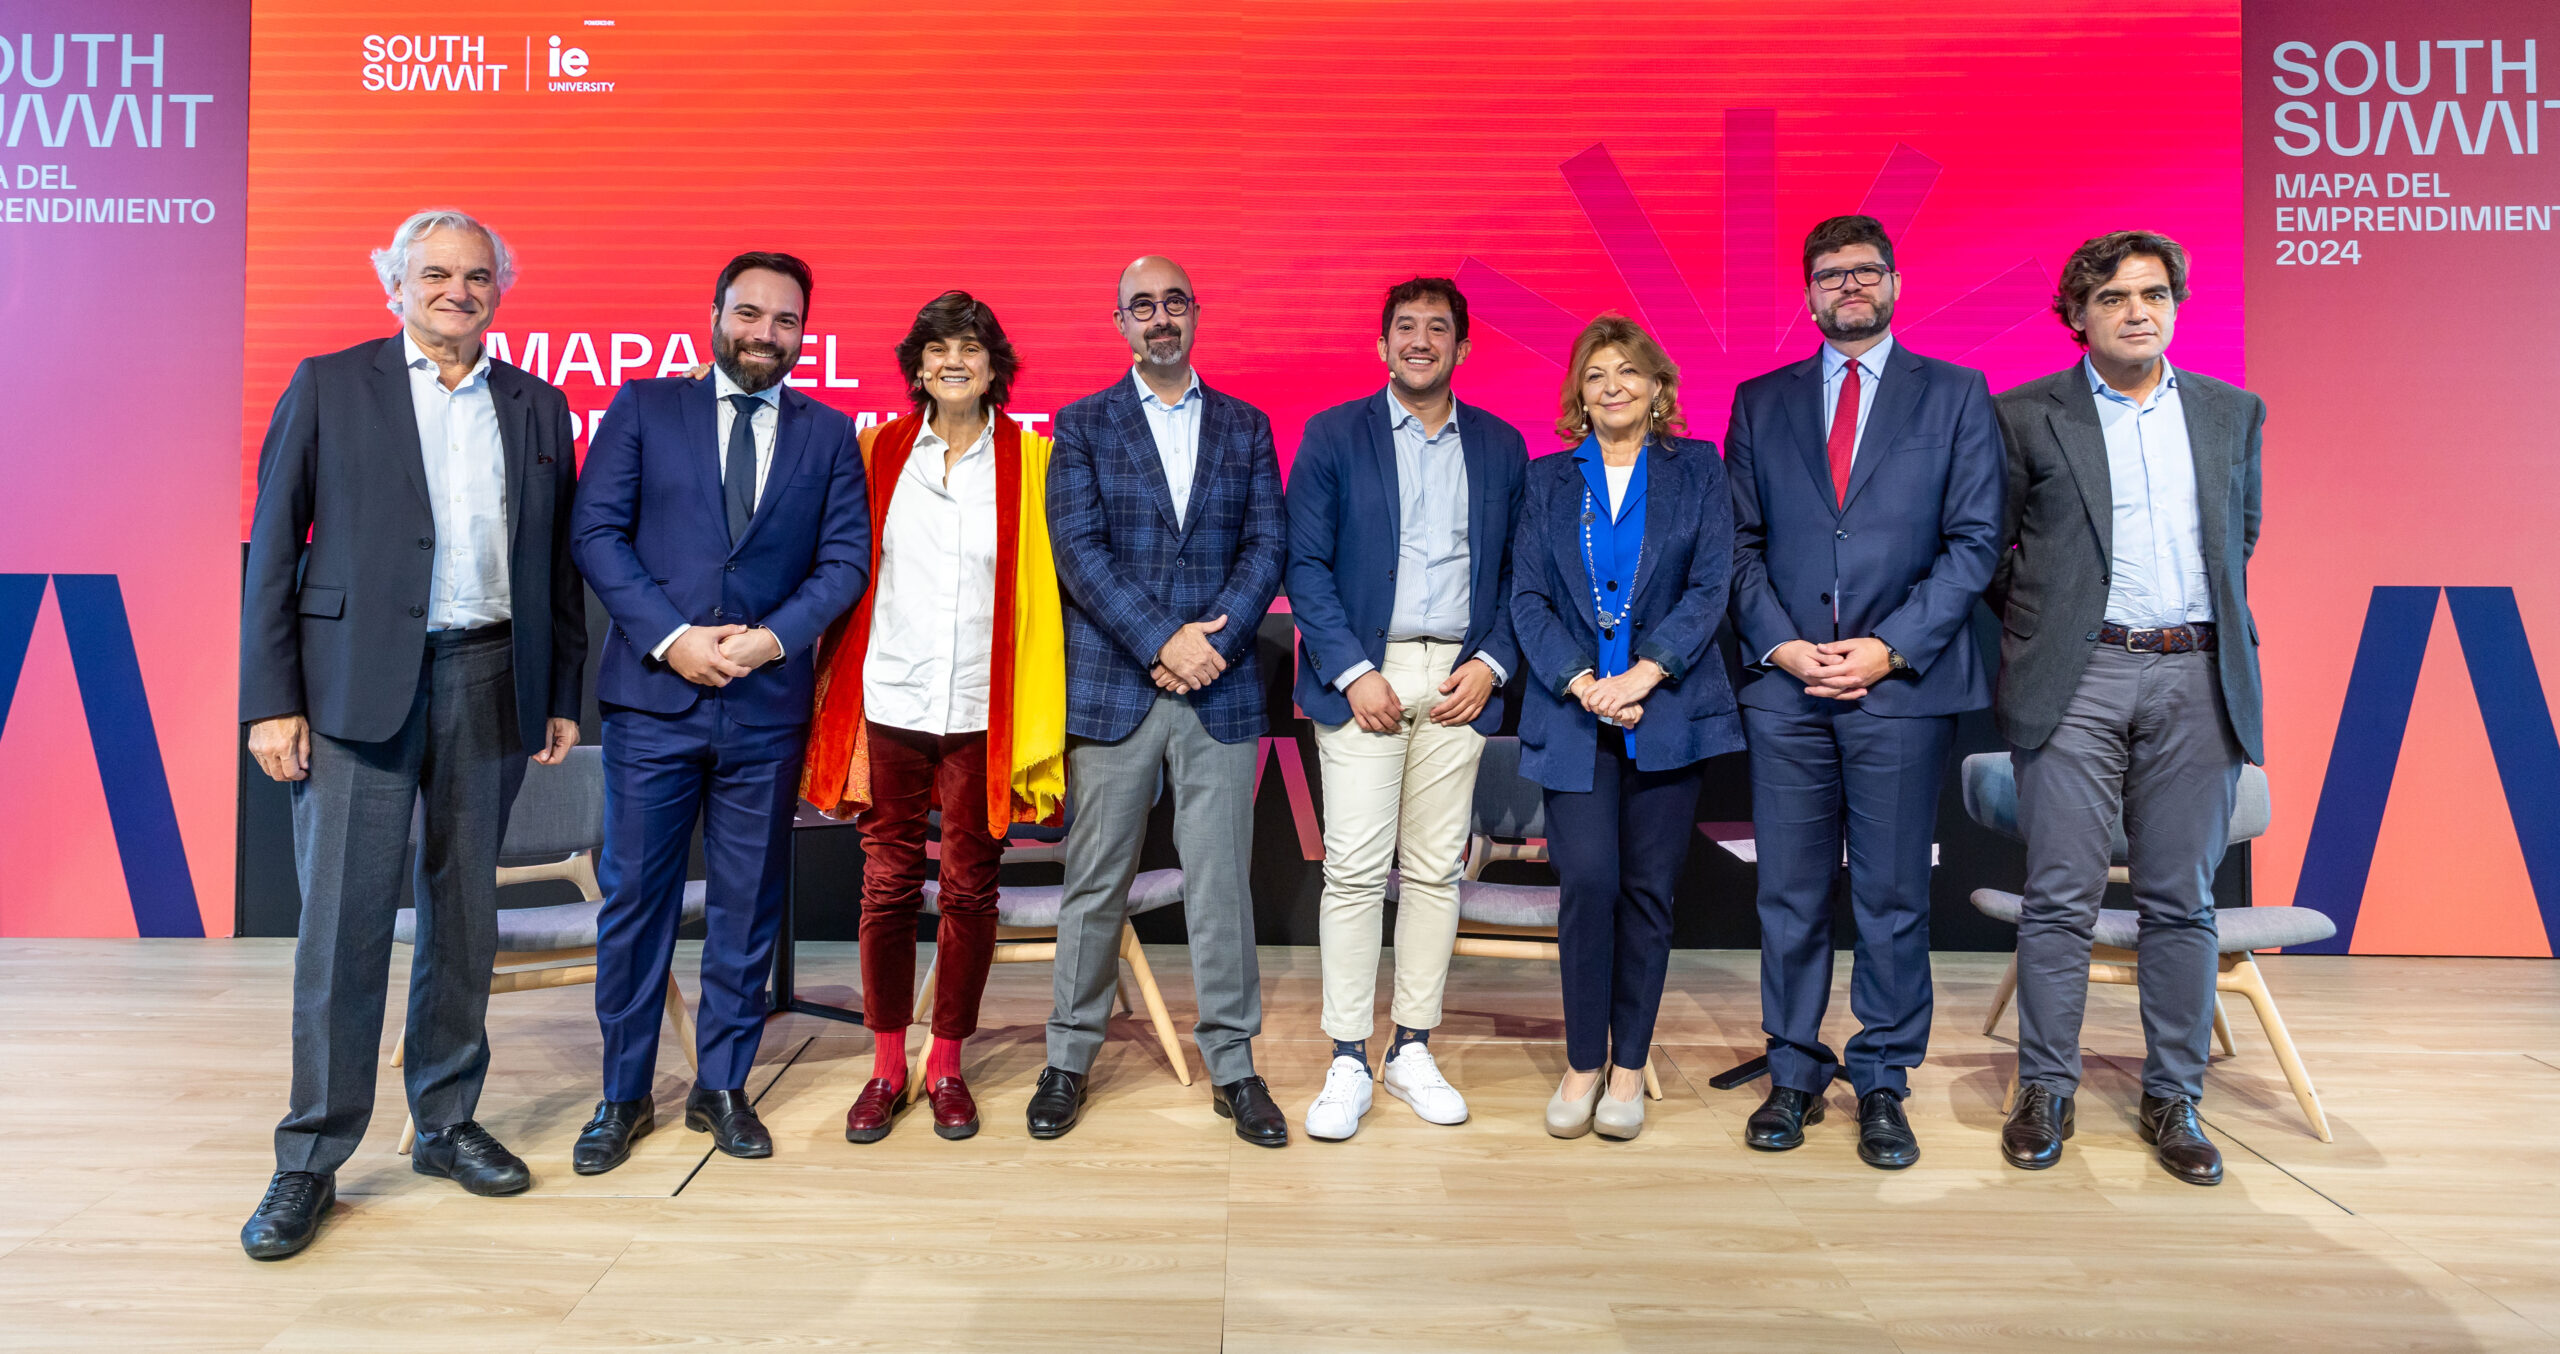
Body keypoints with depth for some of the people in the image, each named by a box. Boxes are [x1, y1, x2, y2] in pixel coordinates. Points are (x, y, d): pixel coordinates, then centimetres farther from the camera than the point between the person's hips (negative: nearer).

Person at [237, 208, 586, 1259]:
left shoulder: (537, 407, 11)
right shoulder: (328, 386, 4)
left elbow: (557, 564, 12)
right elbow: (273, 548, 0)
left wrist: (562, 695, 7)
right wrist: (271, 700, -7)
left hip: (490, 682, 3)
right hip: (359, 683, -2)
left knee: (465, 913, 10)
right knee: (344, 919, -2)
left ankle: (447, 1123, 24)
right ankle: (311, 1162, 11)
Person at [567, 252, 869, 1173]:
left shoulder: (829, 434, 10)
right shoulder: (644, 408, 7)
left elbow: (845, 560, 3)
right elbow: (597, 532, -1)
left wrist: (771, 637, -12)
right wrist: (671, 637, -12)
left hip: (768, 703, 1)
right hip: (653, 694, -1)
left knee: (747, 905, 9)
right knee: (635, 899, 5)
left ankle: (722, 1088, 23)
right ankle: (624, 1095, 21)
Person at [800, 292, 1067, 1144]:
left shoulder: (1028, 459, 3)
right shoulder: (881, 451, 7)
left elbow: (1041, 590, 4)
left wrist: (1034, 720, -1)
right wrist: (840, 695, 6)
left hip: (982, 711, -1)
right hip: (890, 700, 1)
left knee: (970, 887, 7)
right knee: (888, 883, 6)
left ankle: (946, 1065, 22)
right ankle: (887, 1065, 21)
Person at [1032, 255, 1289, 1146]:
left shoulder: (1246, 427, 13)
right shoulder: (1082, 426, 6)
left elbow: (1268, 544, 4)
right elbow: (1079, 549, -5)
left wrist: (1216, 640, -10)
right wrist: (1161, 640, -15)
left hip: (1221, 689, 1)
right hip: (1112, 689, -1)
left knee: (1222, 885, 4)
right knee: (1095, 886, 7)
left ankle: (1232, 1066, 16)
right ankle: (1069, 1061, 22)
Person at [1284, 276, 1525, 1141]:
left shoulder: (1502, 446, 12)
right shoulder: (1333, 436, 5)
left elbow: (1519, 569, 12)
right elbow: (1305, 565, -1)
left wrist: (1492, 663, -3)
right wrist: (1352, 672, -11)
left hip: (1460, 676, 3)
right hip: (1364, 673, -2)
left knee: (1436, 869, 6)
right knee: (1355, 868, -5)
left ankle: (1411, 1051, 18)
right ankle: (1348, 1063, 5)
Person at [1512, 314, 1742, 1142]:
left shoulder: (1697, 471, 9)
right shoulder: (1547, 481, 11)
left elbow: (1710, 586, -2)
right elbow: (1527, 597, 2)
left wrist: (1641, 675, -14)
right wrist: (1583, 684, -12)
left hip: (1669, 709, 0)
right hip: (1573, 711, 0)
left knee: (1648, 889, 2)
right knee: (1587, 881, -9)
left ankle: (1628, 1068, 16)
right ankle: (1582, 1064, 7)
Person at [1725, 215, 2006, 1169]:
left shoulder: (1955, 395, 8)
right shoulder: (1760, 403, 13)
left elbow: (1974, 539, 1)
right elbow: (1741, 544, 9)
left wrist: (1889, 647, -10)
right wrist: (1780, 644, -6)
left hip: (1904, 682, -1)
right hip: (1784, 682, 2)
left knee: (1892, 899, 5)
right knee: (1789, 896, 6)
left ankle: (1882, 1085, 18)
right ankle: (1794, 1074, 19)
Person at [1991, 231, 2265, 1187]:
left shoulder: (2233, 413, 14)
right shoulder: (2026, 417, 3)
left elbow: (2242, 536, 24)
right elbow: (1985, 547, 8)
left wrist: (2222, 632, 18)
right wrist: (2035, 623, 7)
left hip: (2198, 679, 3)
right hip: (2077, 679, -3)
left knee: (2181, 901, 7)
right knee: (2061, 897, -2)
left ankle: (2173, 1100, 19)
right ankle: (2045, 1092, 11)